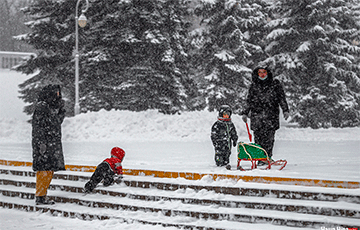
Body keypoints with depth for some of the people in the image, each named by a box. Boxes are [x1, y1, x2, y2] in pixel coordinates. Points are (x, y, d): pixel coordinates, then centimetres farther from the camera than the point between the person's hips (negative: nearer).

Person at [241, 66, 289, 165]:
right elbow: (249, 101, 20)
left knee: (269, 137, -8)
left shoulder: (275, 84, 10)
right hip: (256, 115, 1)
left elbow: (282, 98, 12)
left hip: (271, 115, -1)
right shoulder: (254, 86, 14)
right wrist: (245, 113, 16)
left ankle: (268, 156, -2)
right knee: (258, 136, -5)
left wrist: (285, 110, 5)